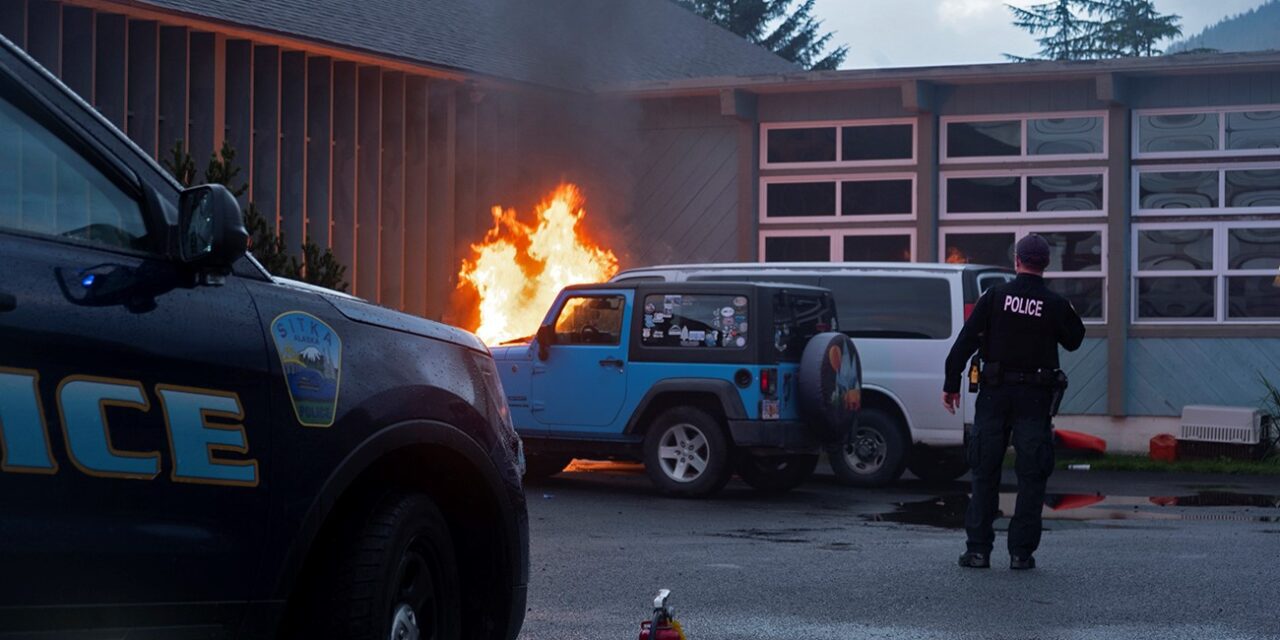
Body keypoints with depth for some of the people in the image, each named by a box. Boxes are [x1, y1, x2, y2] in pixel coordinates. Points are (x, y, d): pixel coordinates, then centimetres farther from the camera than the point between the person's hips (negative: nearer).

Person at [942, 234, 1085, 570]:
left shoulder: (995, 296, -3)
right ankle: (1021, 552, 3)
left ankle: (978, 549, 6)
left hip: (995, 394, 1)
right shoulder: (1056, 305, -3)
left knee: (985, 473, 7)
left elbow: (965, 341, -6)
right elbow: (1074, 341, 11)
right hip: (1035, 398, 0)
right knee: (1031, 477, 6)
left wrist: (951, 383, -2)